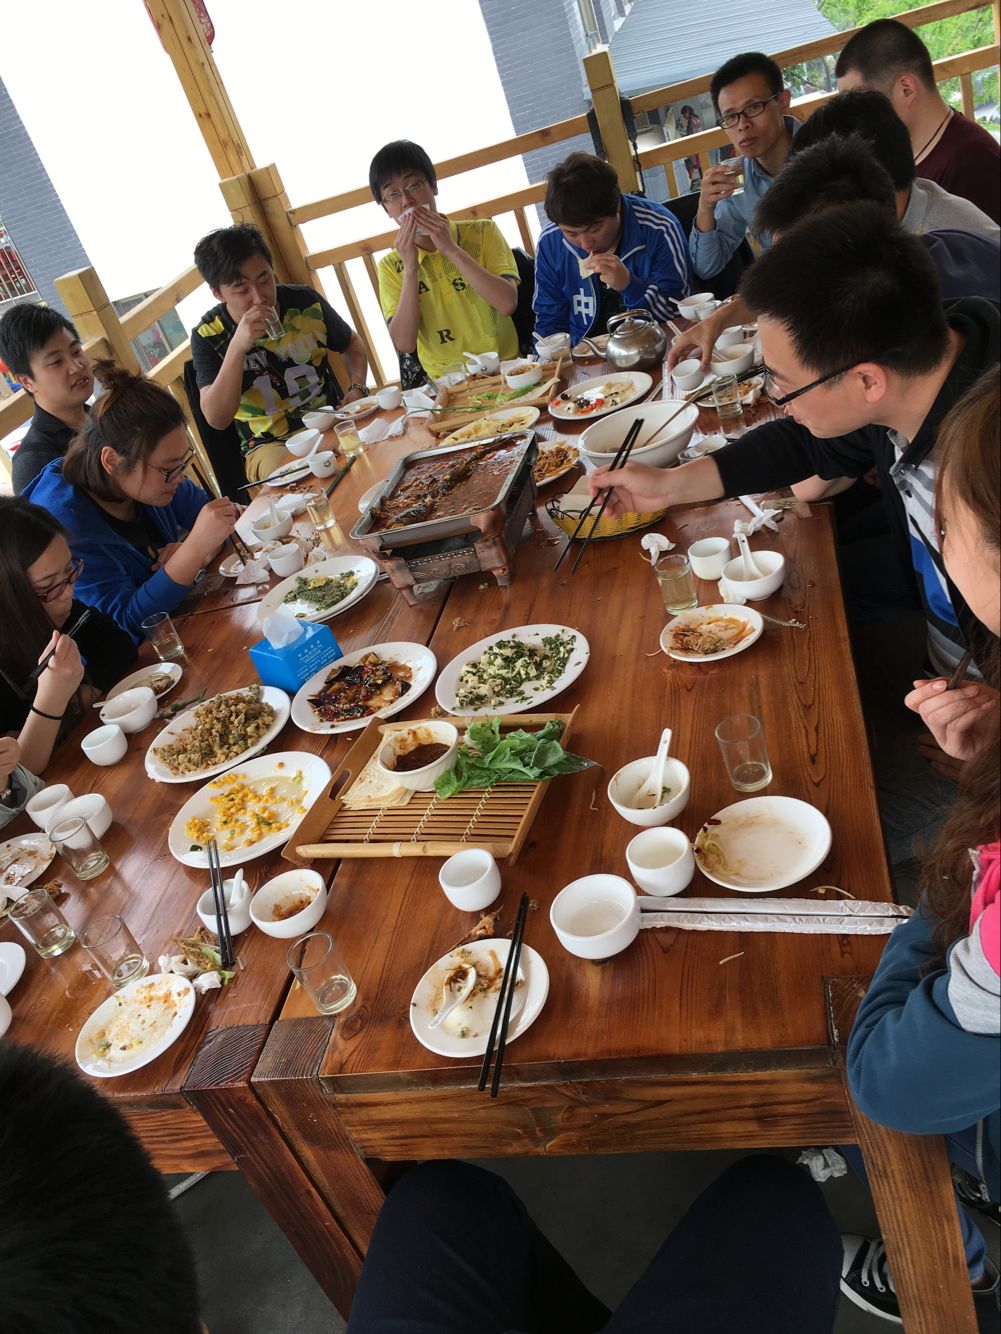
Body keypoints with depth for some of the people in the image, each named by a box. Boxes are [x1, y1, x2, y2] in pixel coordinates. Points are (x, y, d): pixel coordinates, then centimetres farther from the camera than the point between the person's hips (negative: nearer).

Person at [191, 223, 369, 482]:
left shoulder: (306, 302, -1)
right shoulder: (208, 335, -9)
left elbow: (352, 344, 18)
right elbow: (217, 419, -19)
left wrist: (357, 388, -3)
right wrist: (237, 347, -29)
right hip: (270, 444, -3)